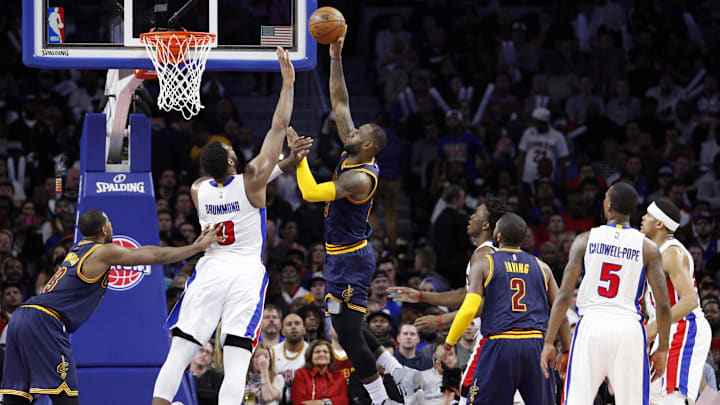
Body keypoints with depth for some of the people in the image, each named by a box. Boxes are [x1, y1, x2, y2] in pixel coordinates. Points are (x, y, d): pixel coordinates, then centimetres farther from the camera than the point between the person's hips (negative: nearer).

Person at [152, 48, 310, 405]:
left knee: (178, 353, 2)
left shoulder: (198, 189, 4)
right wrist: (288, 82, 3)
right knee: (236, 363, -8)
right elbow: (279, 127, -3)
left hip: (209, 270, 3)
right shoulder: (250, 181, -7)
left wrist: (286, 162, 24)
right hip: (246, 273, -3)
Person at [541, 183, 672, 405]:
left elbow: (564, 296, -1)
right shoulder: (647, 247, 4)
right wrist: (662, 349, 9)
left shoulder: (585, 240, 4)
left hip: (591, 324, 0)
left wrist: (549, 342, 3)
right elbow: (663, 304, 0)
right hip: (629, 328, 0)